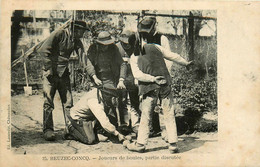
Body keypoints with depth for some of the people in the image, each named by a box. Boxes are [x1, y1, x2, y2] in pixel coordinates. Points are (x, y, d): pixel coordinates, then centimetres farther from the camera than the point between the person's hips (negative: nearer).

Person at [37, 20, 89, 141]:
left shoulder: (76, 40, 8)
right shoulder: (59, 34, -12)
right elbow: (43, 50, -15)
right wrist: (49, 69, -17)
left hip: (64, 73, 6)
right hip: (50, 73, -6)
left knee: (68, 101, 2)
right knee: (48, 101, -6)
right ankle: (48, 130, -2)